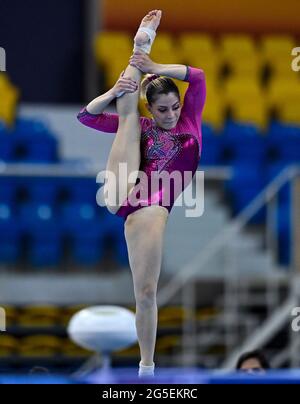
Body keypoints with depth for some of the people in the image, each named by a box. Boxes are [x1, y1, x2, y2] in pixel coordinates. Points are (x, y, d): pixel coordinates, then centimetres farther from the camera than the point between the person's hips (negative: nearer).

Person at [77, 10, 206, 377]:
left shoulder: (189, 121, 13)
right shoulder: (139, 126, 16)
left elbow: (197, 78, -3)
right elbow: (87, 117, 15)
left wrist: (157, 69, -8)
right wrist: (113, 93, -1)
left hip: (152, 208, -1)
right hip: (122, 193, 2)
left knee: (146, 291, -5)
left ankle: (146, 367, 5)